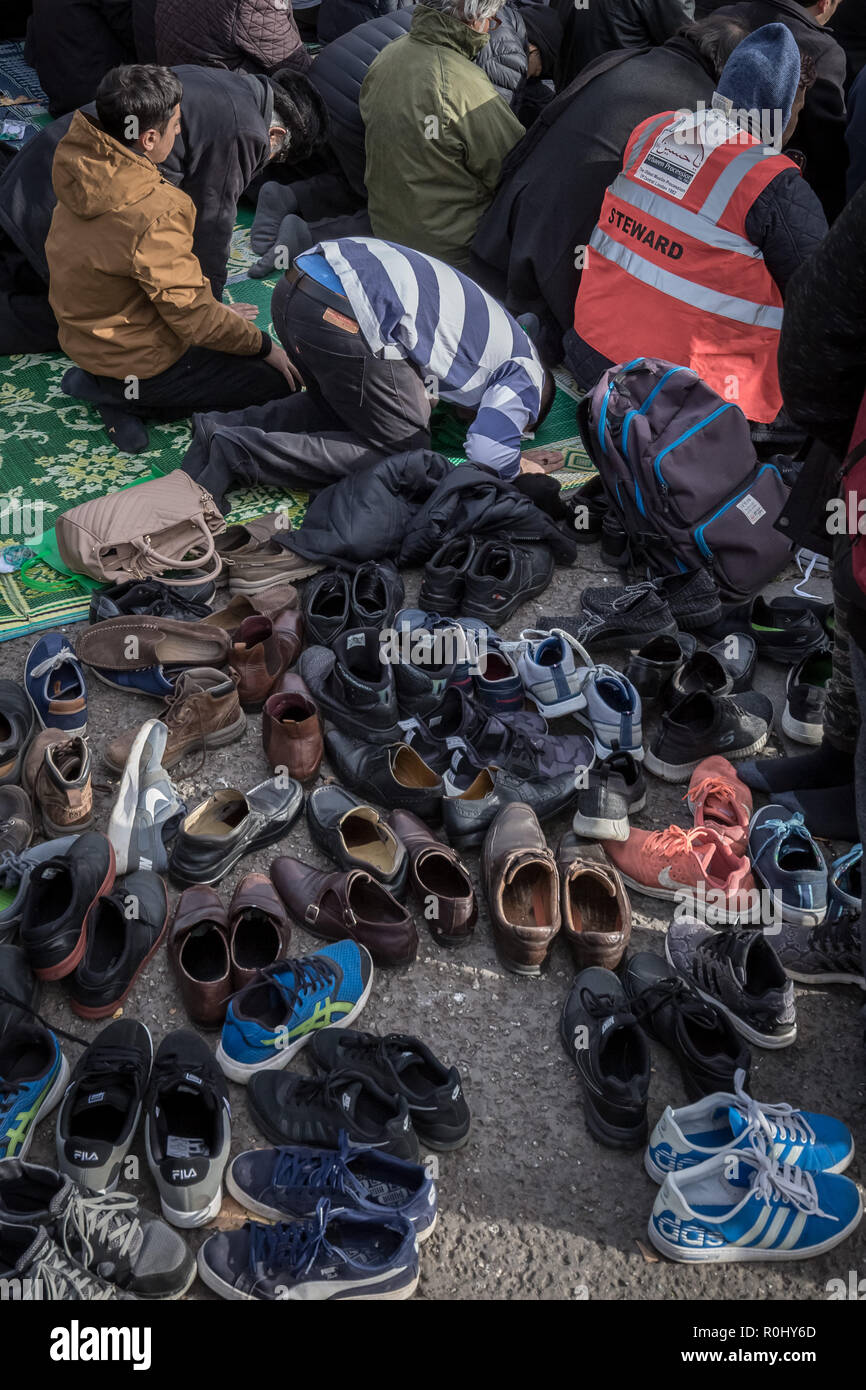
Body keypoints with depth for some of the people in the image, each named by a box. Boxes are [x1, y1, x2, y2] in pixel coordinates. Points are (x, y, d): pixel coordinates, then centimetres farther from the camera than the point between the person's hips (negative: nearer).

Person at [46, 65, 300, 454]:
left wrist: (213, 312, 13)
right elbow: (194, 317, -23)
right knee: (281, 376, 0)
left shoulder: (83, 167, -2)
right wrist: (265, 346, -8)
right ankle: (127, 399, -4)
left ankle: (106, 386, 7)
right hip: (135, 366, -9)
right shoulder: (153, 216, -30)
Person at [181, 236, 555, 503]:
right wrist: (517, 467, 14)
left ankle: (223, 428, 10)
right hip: (348, 317, -9)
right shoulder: (526, 375, 10)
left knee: (339, 407, 30)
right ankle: (243, 452, -8)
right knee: (401, 452, 7)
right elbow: (489, 455, -6)